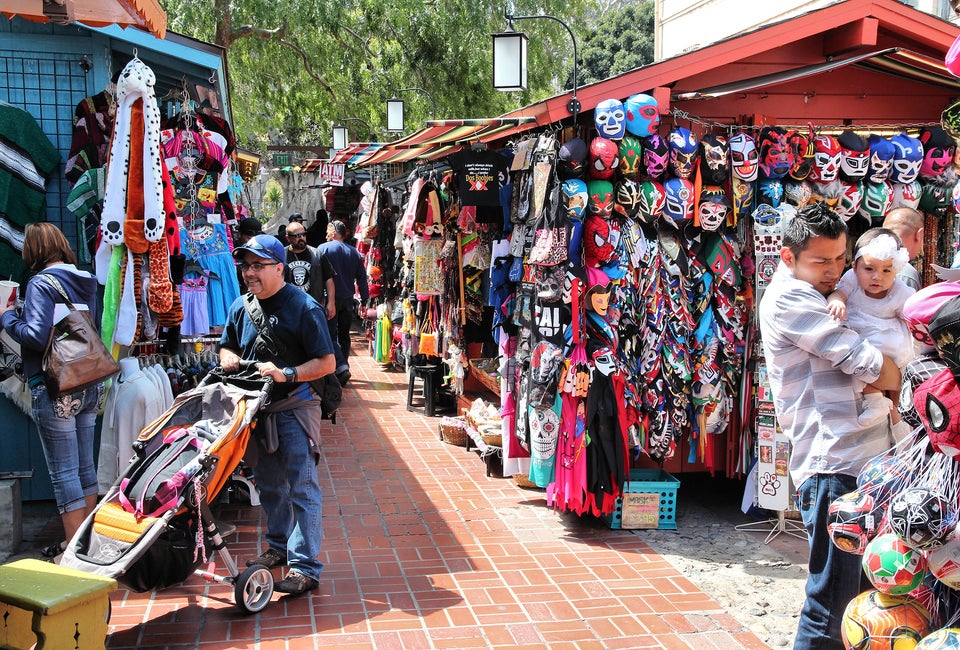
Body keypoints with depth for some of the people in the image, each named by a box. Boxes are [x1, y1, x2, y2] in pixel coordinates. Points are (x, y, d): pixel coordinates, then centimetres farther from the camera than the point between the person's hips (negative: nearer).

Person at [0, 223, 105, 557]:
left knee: (64, 473, -1)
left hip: (56, 390, -7)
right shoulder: (86, 282, 10)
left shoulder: (41, 284, -10)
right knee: (85, 467, 15)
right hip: (89, 387, 7)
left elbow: (37, 335, -19)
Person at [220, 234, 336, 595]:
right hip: (258, 407, 7)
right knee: (269, 484, 18)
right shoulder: (240, 307, 6)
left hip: (295, 408, -7)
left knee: (301, 487, -7)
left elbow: (327, 363, -14)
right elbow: (227, 347, 21)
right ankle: (279, 546, 35)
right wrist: (229, 359, -3)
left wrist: (287, 374, -26)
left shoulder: (303, 307, -13)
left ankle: (305, 567, -6)